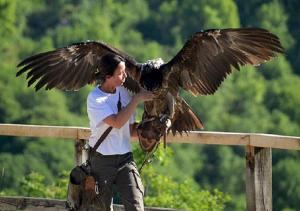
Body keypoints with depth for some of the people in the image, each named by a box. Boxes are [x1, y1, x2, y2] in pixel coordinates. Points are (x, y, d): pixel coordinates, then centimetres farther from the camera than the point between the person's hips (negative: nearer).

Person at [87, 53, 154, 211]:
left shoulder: (123, 92, 6)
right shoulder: (95, 99, -12)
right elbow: (117, 123, -25)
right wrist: (137, 99, -20)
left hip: (125, 158, 4)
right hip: (102, 160, -4)